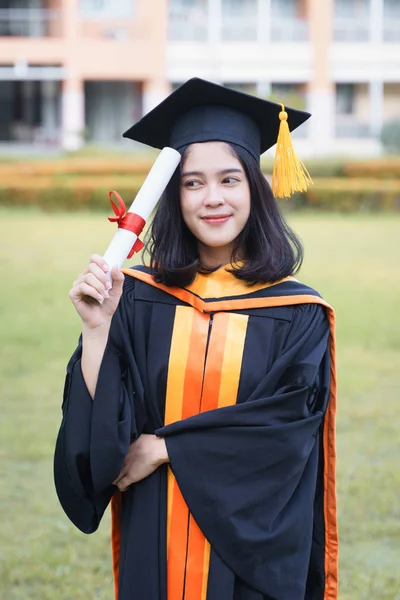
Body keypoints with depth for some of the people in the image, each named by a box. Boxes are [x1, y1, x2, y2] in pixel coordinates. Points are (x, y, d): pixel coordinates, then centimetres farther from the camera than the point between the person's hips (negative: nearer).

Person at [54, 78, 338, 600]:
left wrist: (165, 447, -13)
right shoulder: (136, 301, -2)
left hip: (255, 551, -1)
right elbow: (103, 429, -8)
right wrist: (98, 327, -21)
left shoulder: (297, 316, -5)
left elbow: (286, 424, -13)